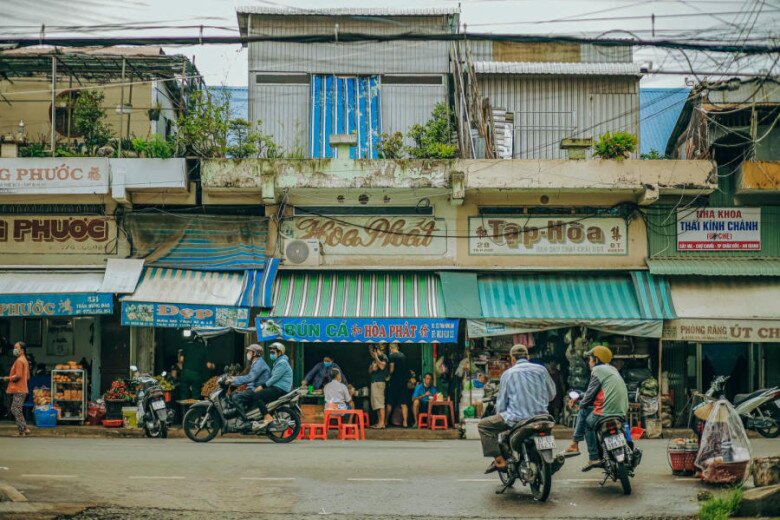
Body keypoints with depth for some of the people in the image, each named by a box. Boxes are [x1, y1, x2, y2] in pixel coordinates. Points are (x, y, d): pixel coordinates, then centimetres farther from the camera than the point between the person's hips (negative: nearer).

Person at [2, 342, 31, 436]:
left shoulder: (19, 360, -13)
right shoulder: (25, 360, 18)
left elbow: (18, 375, -22)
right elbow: (27, 377, 21)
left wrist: (8, 378, -7)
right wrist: (11, 378, 20)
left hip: (18, 390, -10)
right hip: (22, 389, 10)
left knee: (17, 410, -5)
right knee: (14, 409, 14)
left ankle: (21, 431, -2)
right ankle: (25, 429, 12)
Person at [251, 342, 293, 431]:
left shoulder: (282, 363, -11)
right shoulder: (278, 362, 23)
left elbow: (275, 378, -18)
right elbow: (272, 377, 24)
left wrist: (262, 386, -17)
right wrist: (262, 386, 15)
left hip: (280, 389, -11)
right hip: (276, 387, 11)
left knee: (257, 396, -20)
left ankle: (267, 418, -25)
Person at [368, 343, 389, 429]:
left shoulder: (383, 357, -4)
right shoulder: (374, 359, 21)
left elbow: (382, 366, -22)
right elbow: (369, 371, 25)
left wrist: (376, 357, -11)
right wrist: (372, 368, 2)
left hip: (380, 382, -9)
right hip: (374, 382, 9)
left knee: (379, 402, -13)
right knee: (375, 403, 8)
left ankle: (382, 422, -15)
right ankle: (379, 422, 10)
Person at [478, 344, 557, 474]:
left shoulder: (508, 374, 1)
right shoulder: (541, 370, 7)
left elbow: (501, 401, 3)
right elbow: (552, 394, 14)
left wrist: (500, 414, 23)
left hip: (517, 418, -4)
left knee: (483, 426, 9)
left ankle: (499, 461, -3)